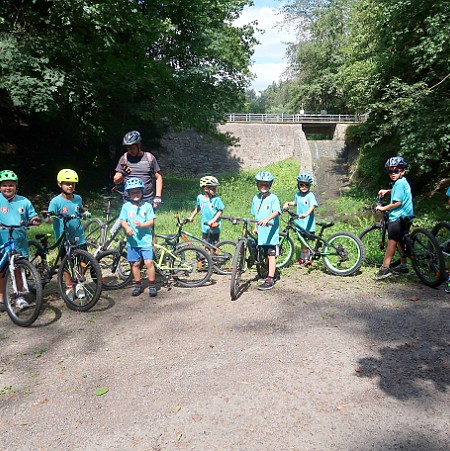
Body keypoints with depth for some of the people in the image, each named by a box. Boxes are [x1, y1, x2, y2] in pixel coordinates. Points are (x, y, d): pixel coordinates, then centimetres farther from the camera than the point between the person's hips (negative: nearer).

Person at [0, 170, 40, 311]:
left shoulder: (24, 201, 4)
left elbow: (33, 218, 8)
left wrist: (36, 220, -15)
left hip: (19, 242, 1)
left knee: (18, 269, 9)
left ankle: (20, 297, 22)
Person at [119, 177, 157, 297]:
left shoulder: (147, 205, 0)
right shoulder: (126, 206, 4)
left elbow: (151, 221, -3)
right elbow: (122, 220, 2)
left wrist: (141, 224, -21)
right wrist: (127, 227, -19)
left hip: (146, 240, -2)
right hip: (132, 240, 2)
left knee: (149, 262, -6)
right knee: (135, 263, 10)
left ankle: (152, 285, 8)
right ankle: (138, 285, 25)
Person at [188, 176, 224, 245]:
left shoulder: (216, 199, -14)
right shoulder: (200, 197, -2)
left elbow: (220, 211, -10)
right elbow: (197, 208, 15)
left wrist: (213, 220, -20)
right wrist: (191, 217, 14)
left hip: (215, 229, -3)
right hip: (205, 228, 3)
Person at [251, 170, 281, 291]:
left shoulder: (273, 198, -9)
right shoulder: (256, 198, 10)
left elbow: (276, 211, -24)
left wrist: (267, 219, -41)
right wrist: (255, 227, 10)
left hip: (271, 232, -6)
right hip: (261, 232, 6)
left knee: (271, 255, -6)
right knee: (266, 256, 15)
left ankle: (270, 280, -5)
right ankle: (272, 275, 30)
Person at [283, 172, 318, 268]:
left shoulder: (310, 195, -13)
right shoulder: (297, 194, 7)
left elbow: (312, 206, -29)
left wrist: (306, 214, -45)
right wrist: (288, 203, 11)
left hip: (308, 224, -6)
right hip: (300, 223, 6)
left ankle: (306, 260, 17)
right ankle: (302, 259, 31)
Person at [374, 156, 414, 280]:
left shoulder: (399, 183, -15)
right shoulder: (403, 182, 16)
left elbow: (398, 202, -21)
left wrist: (383, 208, -12)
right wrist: (387, 191, 35)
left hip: (398, 217, -10)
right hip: (406, 217, 10)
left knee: (392, 242, -11)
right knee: (399, 241, 16)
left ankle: (385, 268, -11)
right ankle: (403, 267, 24)